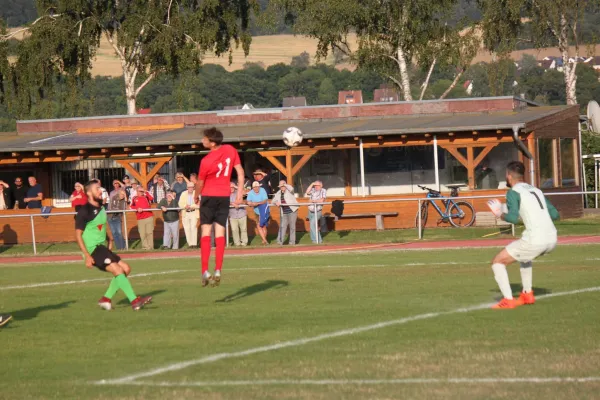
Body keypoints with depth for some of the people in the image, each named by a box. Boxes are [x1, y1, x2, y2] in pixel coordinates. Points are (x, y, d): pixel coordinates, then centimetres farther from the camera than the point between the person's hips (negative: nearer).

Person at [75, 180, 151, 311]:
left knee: (126, 268, 6)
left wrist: (110, 239, 14)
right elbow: (78, 234, -15)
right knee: (117, 270, -20)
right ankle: (135, 301, -22)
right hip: (93, 250, -9)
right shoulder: (84, 212, -13)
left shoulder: (101, 209, 12)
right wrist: (87, 256, -20)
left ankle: (106, 299, 13)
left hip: (103, 248, 9)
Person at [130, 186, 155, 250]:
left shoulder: (146, 197, 9)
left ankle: (150, 247, 3)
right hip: (140, 219, 1)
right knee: (142, 234, -1)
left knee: (149, 233, -2)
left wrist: (146, 192, -14)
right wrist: (137, 209, -12)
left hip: (149, 218, -1)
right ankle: (145, 247, 6)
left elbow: (151, 199, -11)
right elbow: (132, 206, 5)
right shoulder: (135, 198, 12)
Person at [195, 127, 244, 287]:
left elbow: (200, 183, -6)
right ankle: (218, 271, -4)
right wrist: (240, 194, 6)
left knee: (205, 232, 0)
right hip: (224, 196, 4)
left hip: (208, 196, -4)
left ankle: (205, 272, -9)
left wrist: (196, 196, 13)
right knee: (220, 234, 4)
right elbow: (240, 173, 1)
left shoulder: (206, 161, -19)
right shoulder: (231, 150, -4)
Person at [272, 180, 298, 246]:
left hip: (292, 211, -5)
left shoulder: (288, 191, -3)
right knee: (282, 226, -3)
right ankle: (280, 241, -5)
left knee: (292, 226, -1)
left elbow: (291, 188, -28)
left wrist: (284, 185, -17)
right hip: (284, 213, 5)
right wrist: (276, 203, -11)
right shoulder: (278, 194, 12)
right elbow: (273, 201, 11)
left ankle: (292, 241, 5)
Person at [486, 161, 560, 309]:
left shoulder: (513, 192, -1)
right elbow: (554, 214, 20)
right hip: (552, 240, 7)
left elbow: (513, 218, -13)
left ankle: (508, 300, -4)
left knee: (498, 262, 7)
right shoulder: (536, 190, 20)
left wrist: (500, 214, 6)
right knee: (524, 256, 38)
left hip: (535, 241, -7)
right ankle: (527, 294, 33)